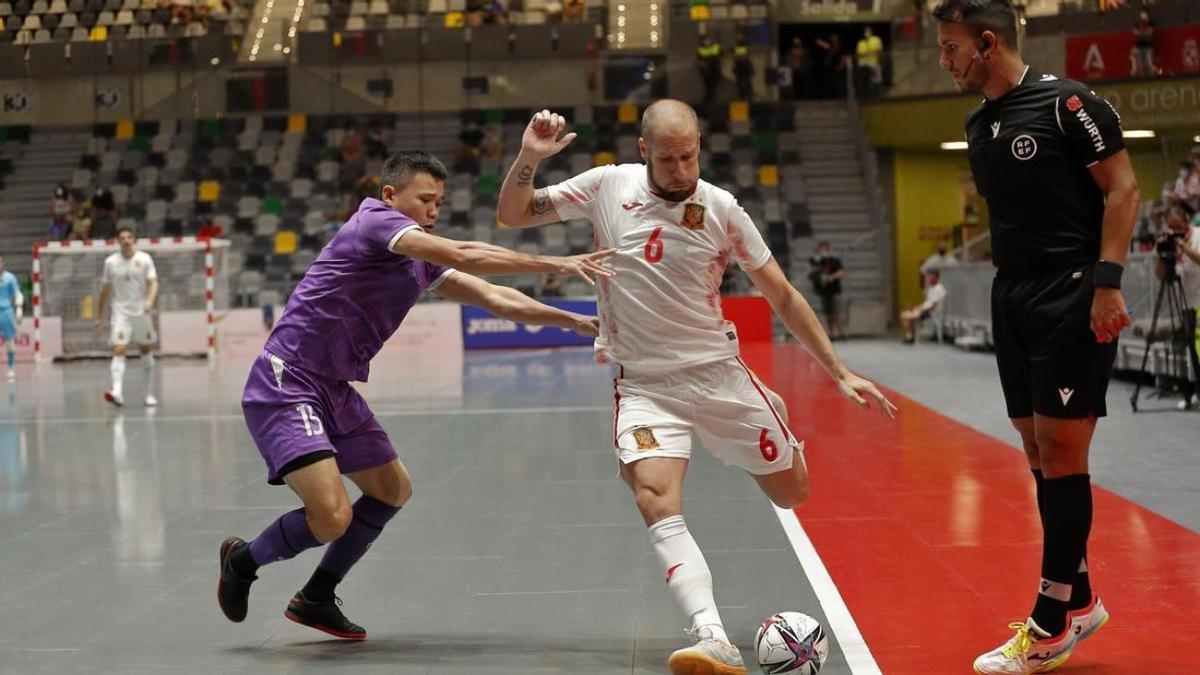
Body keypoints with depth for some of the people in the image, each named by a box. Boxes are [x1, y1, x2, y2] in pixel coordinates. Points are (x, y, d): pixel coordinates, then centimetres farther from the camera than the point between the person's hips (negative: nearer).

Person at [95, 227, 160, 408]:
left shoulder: (144, 259, -1)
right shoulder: (111, 262, 3)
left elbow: (153, 283, -8)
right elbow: (105, 291, 10)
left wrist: (150, 300, -29)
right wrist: (99, 316, 11)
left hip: (141, 312, 0)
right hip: (121, 313, 0)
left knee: (146, 351, 9)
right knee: (118, 350, -16)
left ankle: (150, 394, 20)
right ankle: (117, 392, -29)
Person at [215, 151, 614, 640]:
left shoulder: (423, 264, 13)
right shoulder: (374, 219, -13)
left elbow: (494, 298, 13)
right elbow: (463, 256, -23)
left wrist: (576, 322, 5)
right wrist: (557, 265, -24)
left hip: (333, 390, 10)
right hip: (285, 384, -10)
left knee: (393, 489, 19)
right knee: (332, 516, -20)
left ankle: (315, 599, 29)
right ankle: (242, 560, 10)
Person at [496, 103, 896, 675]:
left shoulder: (721, 209, -5)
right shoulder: (607, 186, -3)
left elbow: (783, 297, 1)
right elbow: (512, 215, 3)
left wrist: (841, 374, -1)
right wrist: (529, 157, -15)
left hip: (718, 373, 1)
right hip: (643, 384, -1)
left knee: (793, 493, 7)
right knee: (657, 503, -25)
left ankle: (781, 438, 44)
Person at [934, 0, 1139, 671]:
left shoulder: (1067, 103, -10)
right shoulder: (979, 126, 13)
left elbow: (1122, 189, -11)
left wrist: (1107, 282, -18)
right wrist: (1009, 281, 16)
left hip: (1073, 301, -8)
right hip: (1013, 301, 8)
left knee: (1061, 454, -7)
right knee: (1040, 453, 10)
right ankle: (1079, 599, 22)